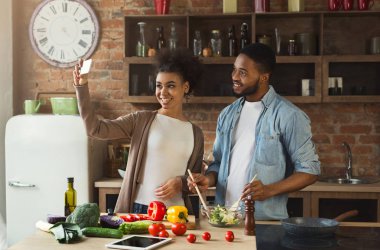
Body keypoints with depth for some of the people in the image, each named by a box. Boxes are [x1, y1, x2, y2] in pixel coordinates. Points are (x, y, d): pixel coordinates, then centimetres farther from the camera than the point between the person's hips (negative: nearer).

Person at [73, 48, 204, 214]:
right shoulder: (141, 120, 0)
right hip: (139, 208, -2)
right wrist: (82, 87, -16)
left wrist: (180, 182, -7)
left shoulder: (195, 134, 7)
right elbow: (95, 129, -9)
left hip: (175, 212, 2)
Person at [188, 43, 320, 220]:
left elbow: (310, 170, -8)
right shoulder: (228, 114, 8)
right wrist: (209, 179, -5)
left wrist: (269, 190, -21)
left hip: (266, 221, -5)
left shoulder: (288, 116, -10)